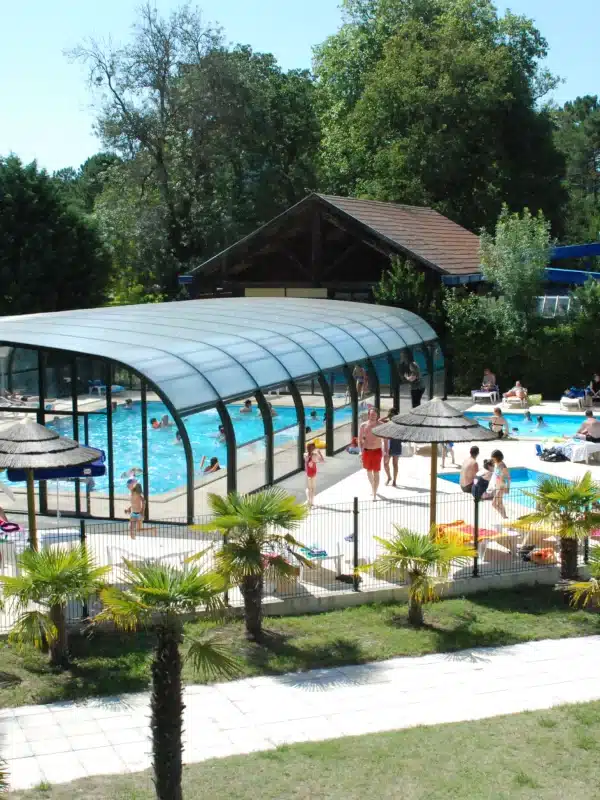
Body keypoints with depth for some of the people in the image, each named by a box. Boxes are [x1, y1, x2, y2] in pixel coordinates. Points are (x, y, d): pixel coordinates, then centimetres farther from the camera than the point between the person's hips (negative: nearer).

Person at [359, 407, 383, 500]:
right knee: (369, 471, 17)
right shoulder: (364, 425, -2)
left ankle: (374, 494, -2)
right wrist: (361, 450, -5)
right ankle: (373, 488, 40)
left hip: (377, 451, -2)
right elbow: (360, 439, 4)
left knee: (376, 473, -4)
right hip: (366, 451, 3)